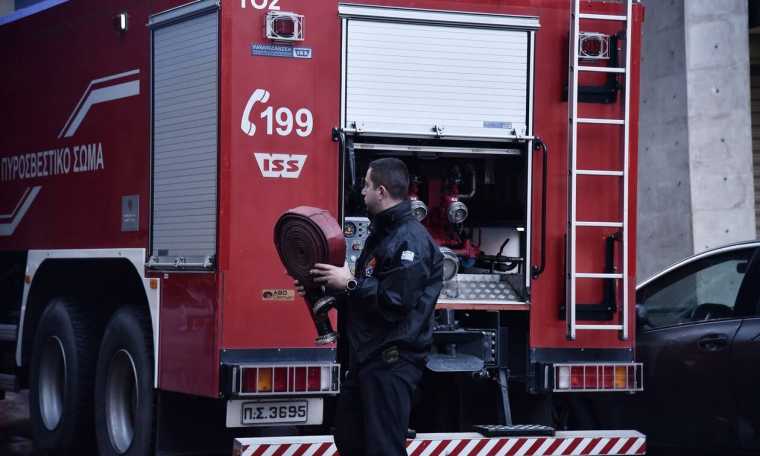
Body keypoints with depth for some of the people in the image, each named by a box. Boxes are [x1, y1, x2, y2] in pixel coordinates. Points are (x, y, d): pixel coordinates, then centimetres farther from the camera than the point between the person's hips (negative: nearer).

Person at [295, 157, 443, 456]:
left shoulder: (410, 239, -17)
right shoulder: (382, 233, 16)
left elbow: (396, 299, -25)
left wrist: (350, 283, -18)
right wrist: (325, 287, 14)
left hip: (392, 362, -11)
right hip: (368, 358, 11)